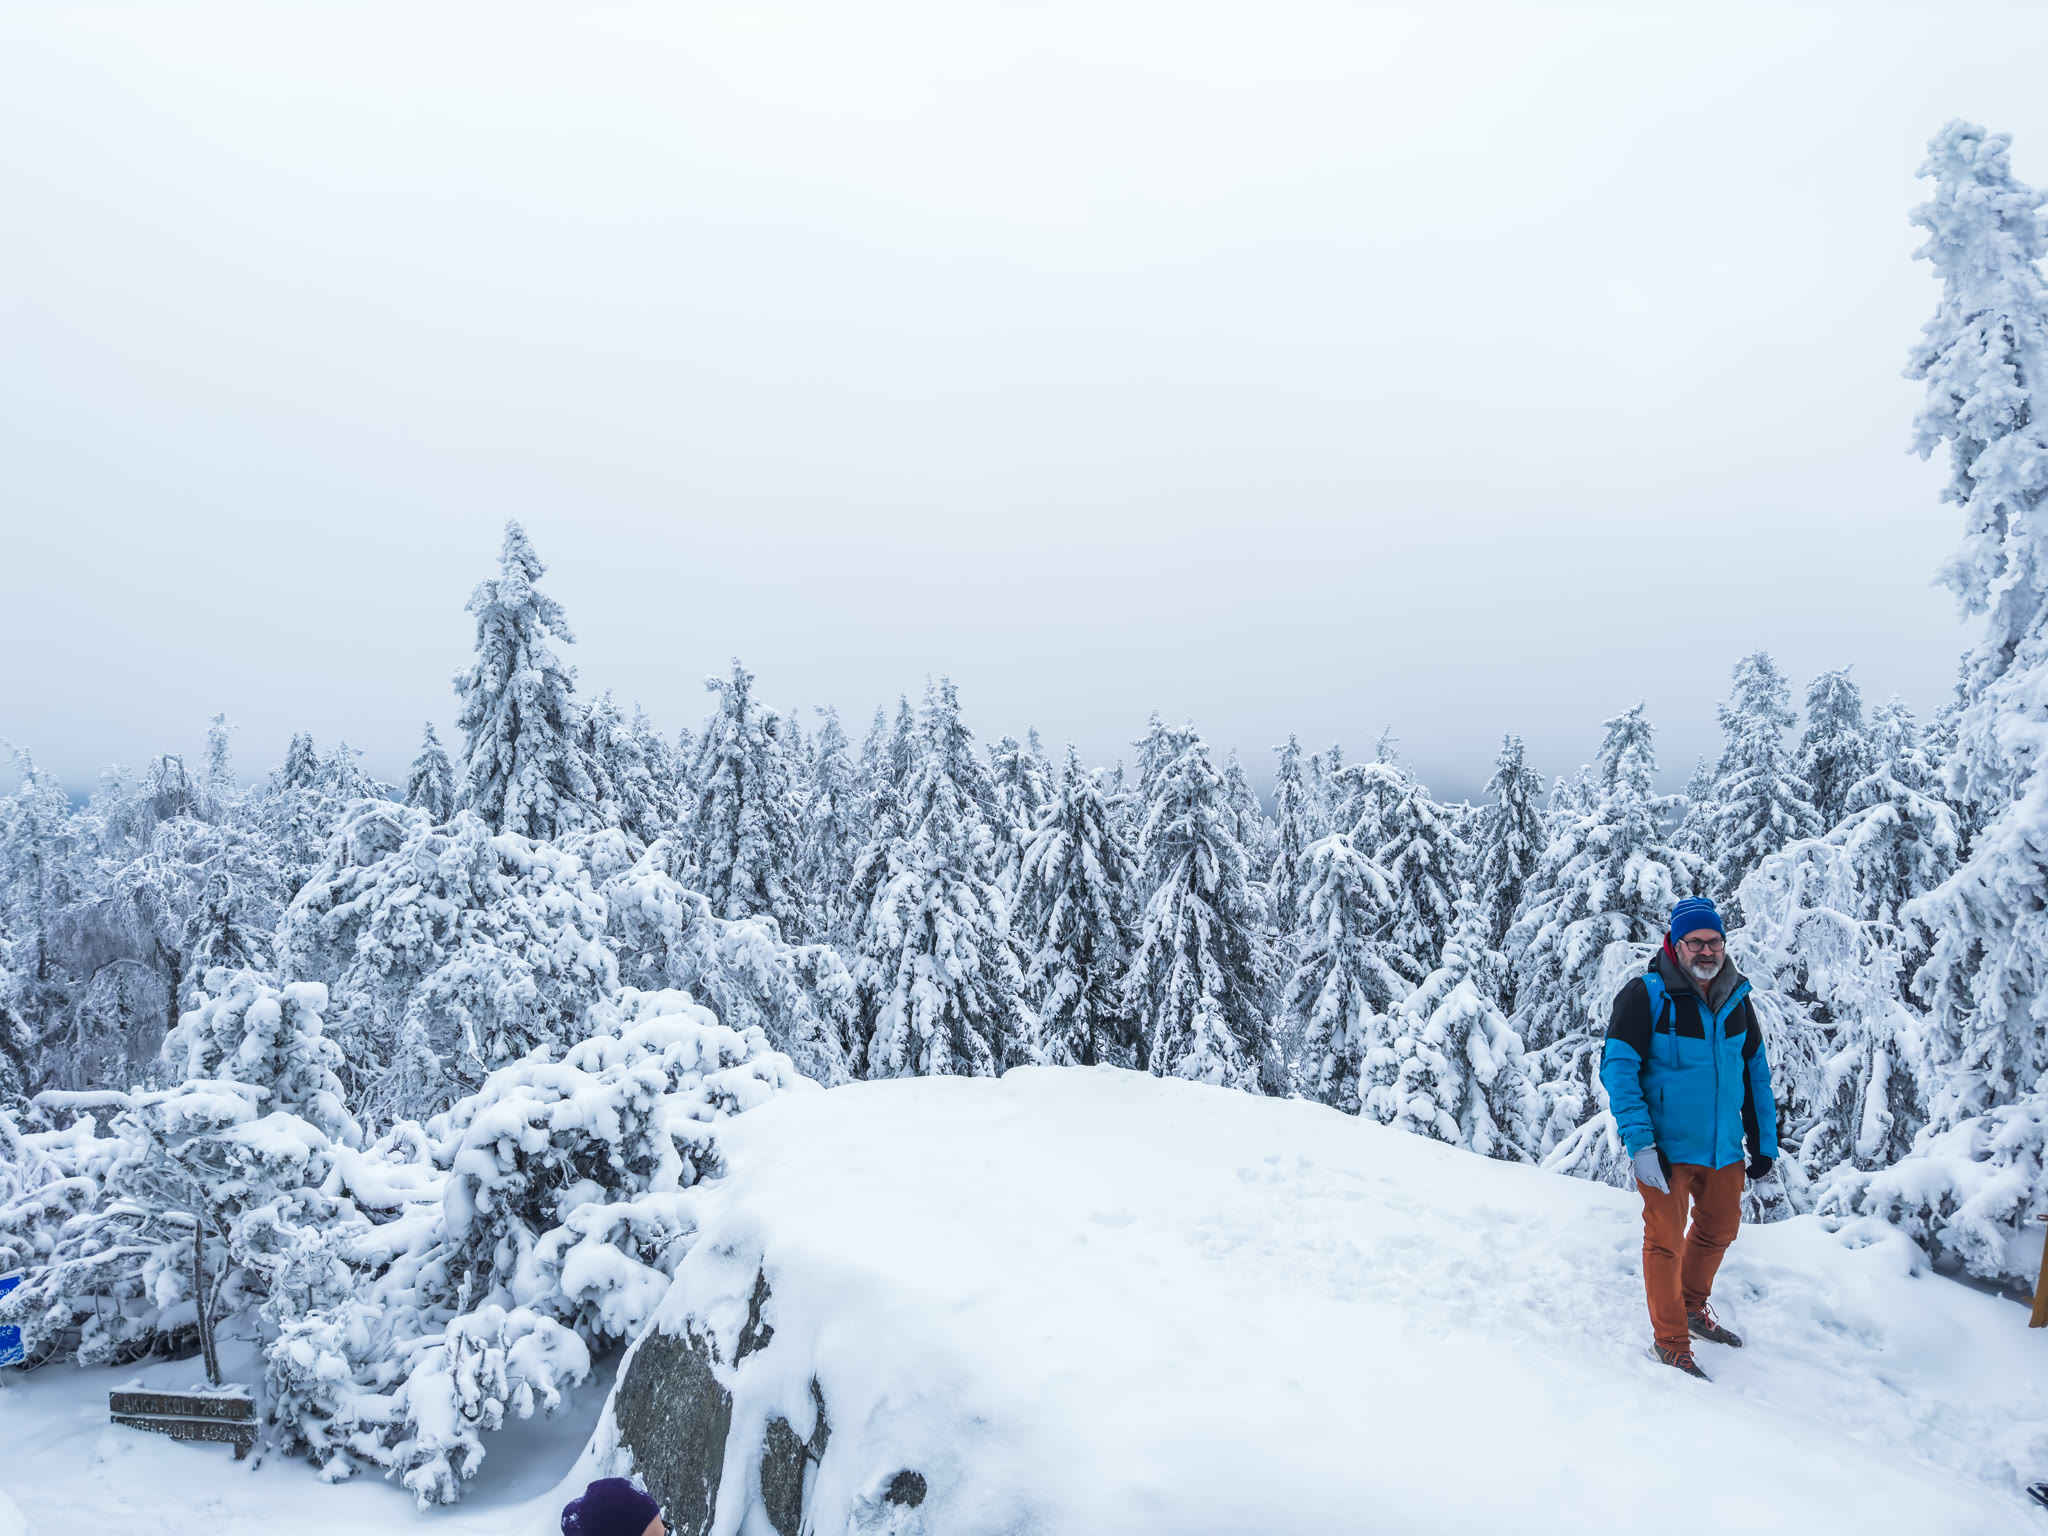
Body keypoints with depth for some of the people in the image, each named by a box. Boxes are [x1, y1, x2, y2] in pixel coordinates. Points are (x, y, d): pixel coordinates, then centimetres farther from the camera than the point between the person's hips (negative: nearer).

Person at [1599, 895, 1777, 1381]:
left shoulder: (1737, 999, 4)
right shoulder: (1646, 996, -14)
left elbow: (1756, 1072, 14)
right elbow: (1617, 1068, -16)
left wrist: (1764, 1140, 12)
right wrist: (1639, 1143, -22)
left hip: (1725, 1148, 6)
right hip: (1667, 1147, -6)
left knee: (1719, 1230, 21)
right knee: (1666, 1241, 3)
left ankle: (1693, 1307, 44)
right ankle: (1671, 1341, 18)